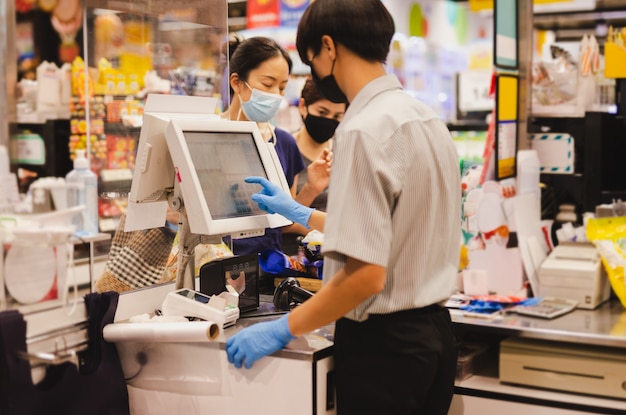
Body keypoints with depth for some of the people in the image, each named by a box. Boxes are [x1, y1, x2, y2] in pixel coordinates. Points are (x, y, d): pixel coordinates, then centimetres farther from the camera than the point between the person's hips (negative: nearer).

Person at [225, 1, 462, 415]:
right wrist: (300, 213, 28)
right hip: (434, 330, 8)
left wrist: (282, 330, -14)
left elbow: (366, 272, -24)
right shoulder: (427, 117, 7)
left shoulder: (364, 131, -20)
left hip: (384, 344, -8)